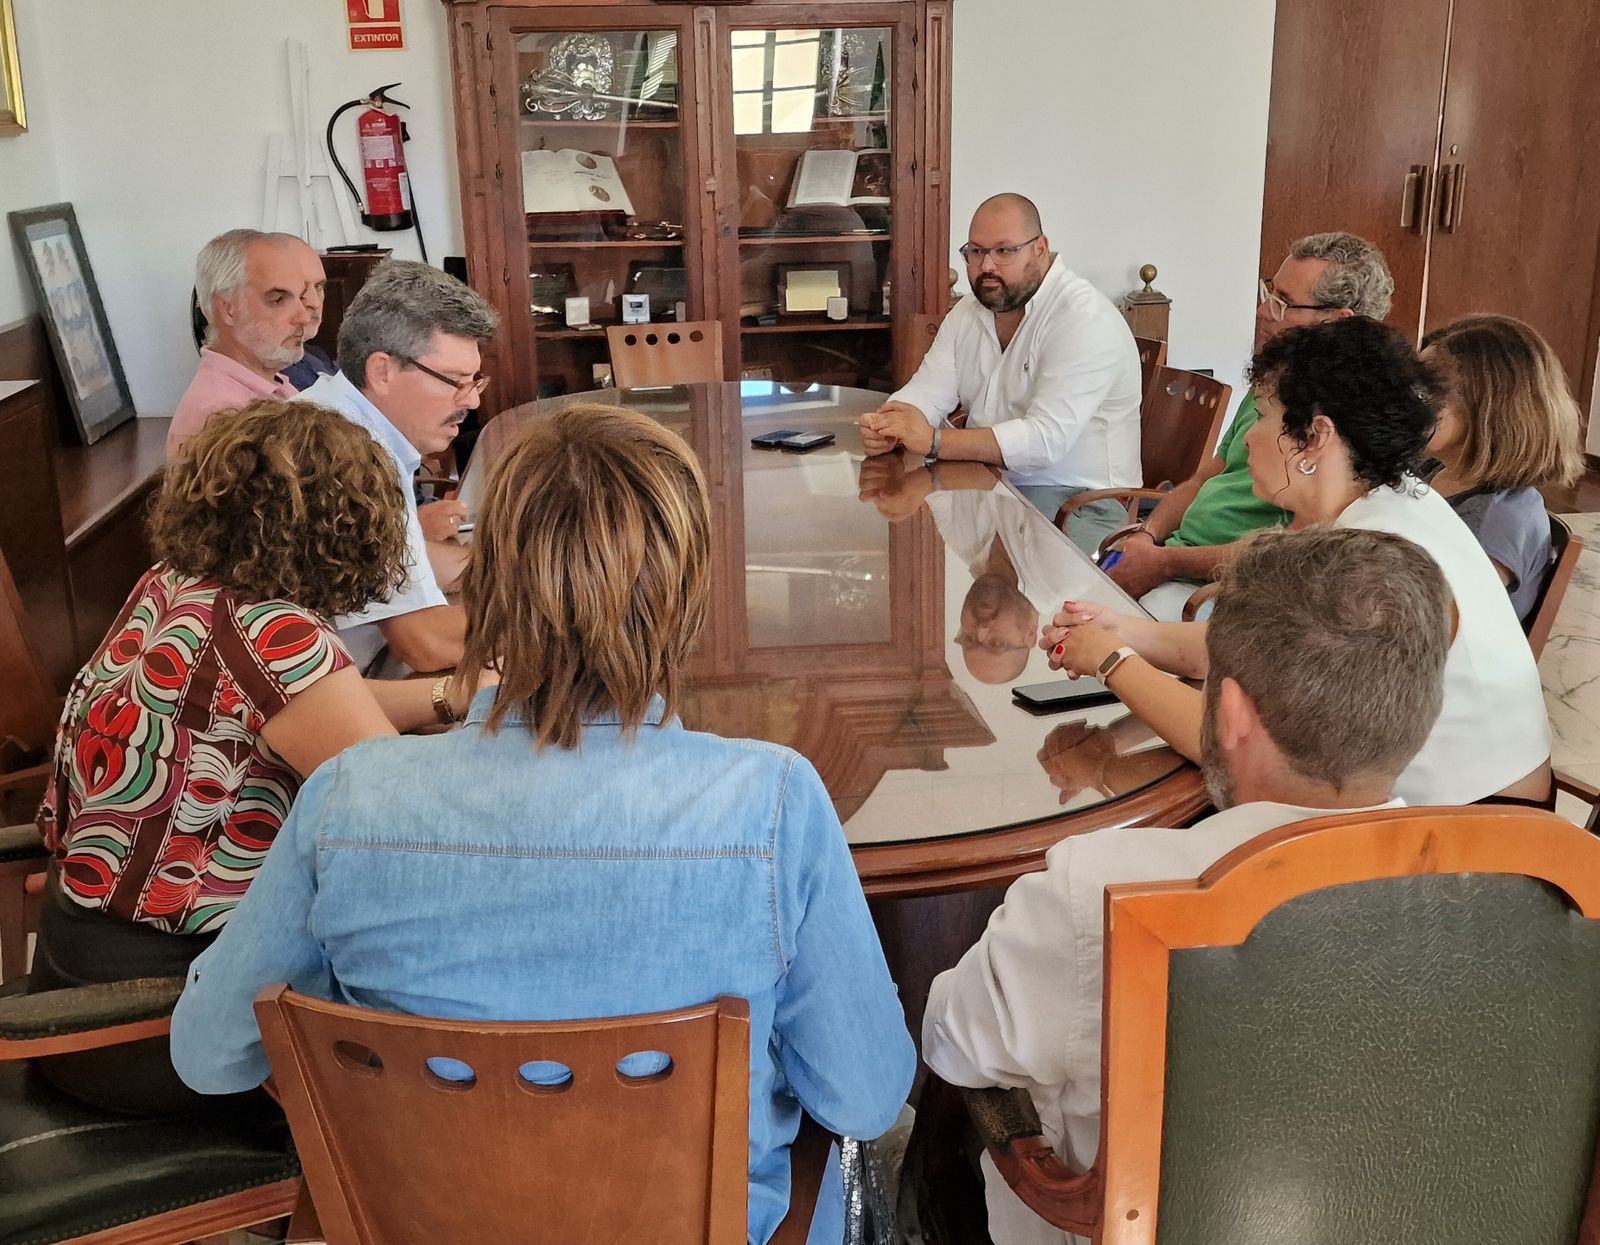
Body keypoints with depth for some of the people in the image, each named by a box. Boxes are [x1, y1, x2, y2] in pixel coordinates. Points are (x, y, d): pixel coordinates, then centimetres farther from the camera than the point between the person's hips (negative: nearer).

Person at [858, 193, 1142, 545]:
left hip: (1076, 500, -7)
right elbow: (928, 391, 4)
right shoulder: (970, 311, 11)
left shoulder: (1085, 319, -17)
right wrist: (888, 425, -20)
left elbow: (1045, 439, -27)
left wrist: (934, 441, -31)